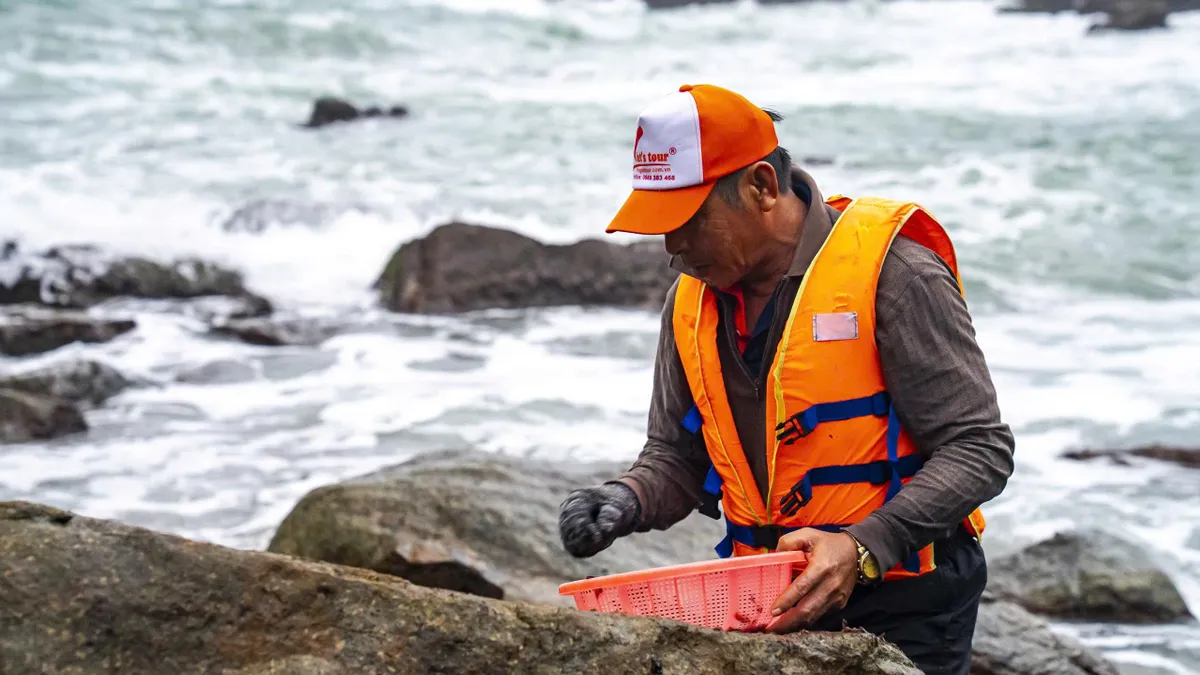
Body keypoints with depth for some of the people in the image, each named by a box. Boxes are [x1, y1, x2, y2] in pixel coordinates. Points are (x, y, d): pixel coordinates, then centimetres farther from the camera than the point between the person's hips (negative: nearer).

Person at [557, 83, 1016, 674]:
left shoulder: (889, 271, -15)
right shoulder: (691, 304, 6)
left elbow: (980, 448, -16)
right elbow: (678, 457, 15)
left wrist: (862, 549, -28)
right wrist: (629, 499, -9)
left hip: (901, 610, -5)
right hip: (772, 605, 6)